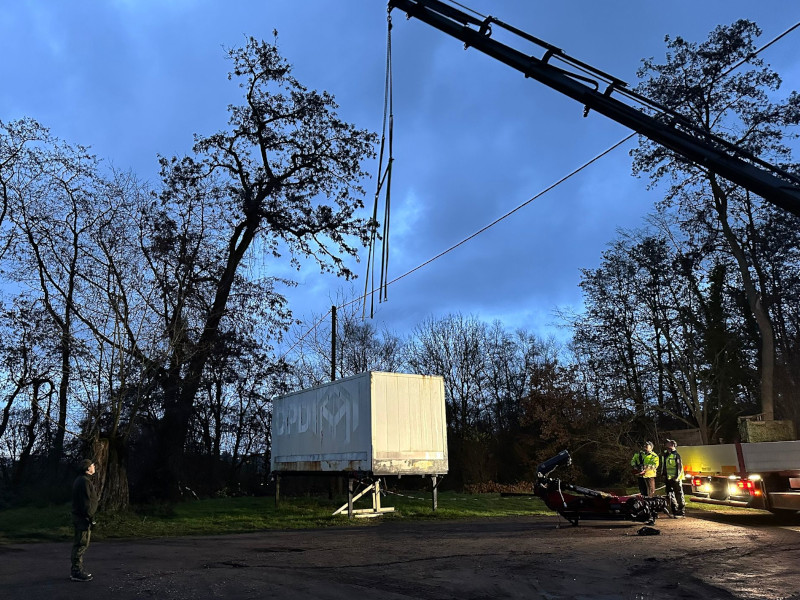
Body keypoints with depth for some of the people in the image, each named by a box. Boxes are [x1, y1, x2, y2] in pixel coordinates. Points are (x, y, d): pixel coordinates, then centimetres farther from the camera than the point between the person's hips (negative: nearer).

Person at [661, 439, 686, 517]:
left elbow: (680, 467, -14)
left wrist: (677, 477, -18)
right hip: (668, 478, 8)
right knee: (670, 495, 10)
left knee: (679, 495, 0)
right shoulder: (665, 455, 12)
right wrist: (663, 474, 16)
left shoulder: (676, 455, -11)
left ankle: (681, 511, 7)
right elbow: (663, 466, 21)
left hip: (676, 479, -8)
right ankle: (674, 511, 18)